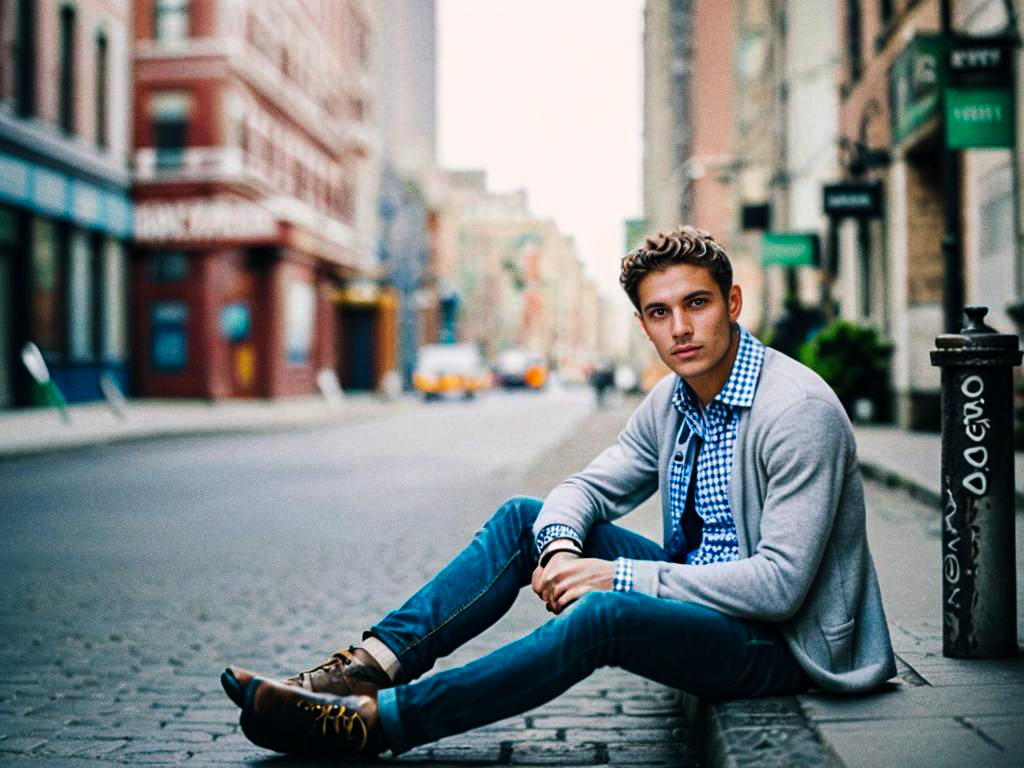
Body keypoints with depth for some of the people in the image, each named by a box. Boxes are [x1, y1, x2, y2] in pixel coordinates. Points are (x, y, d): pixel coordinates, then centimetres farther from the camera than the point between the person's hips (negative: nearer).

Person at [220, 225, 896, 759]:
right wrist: (561, 547, -17)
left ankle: (374, 721, -29)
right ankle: (371, 665, -14)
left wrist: (622, 576, -25)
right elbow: (587, 487, 8)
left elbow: (780, 583, -26)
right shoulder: (673, 400, 4)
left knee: (602, 613, -35)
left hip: (778, 643, -8)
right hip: (699, 592, 8)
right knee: (525, 518, -3)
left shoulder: (800, 410, -21)